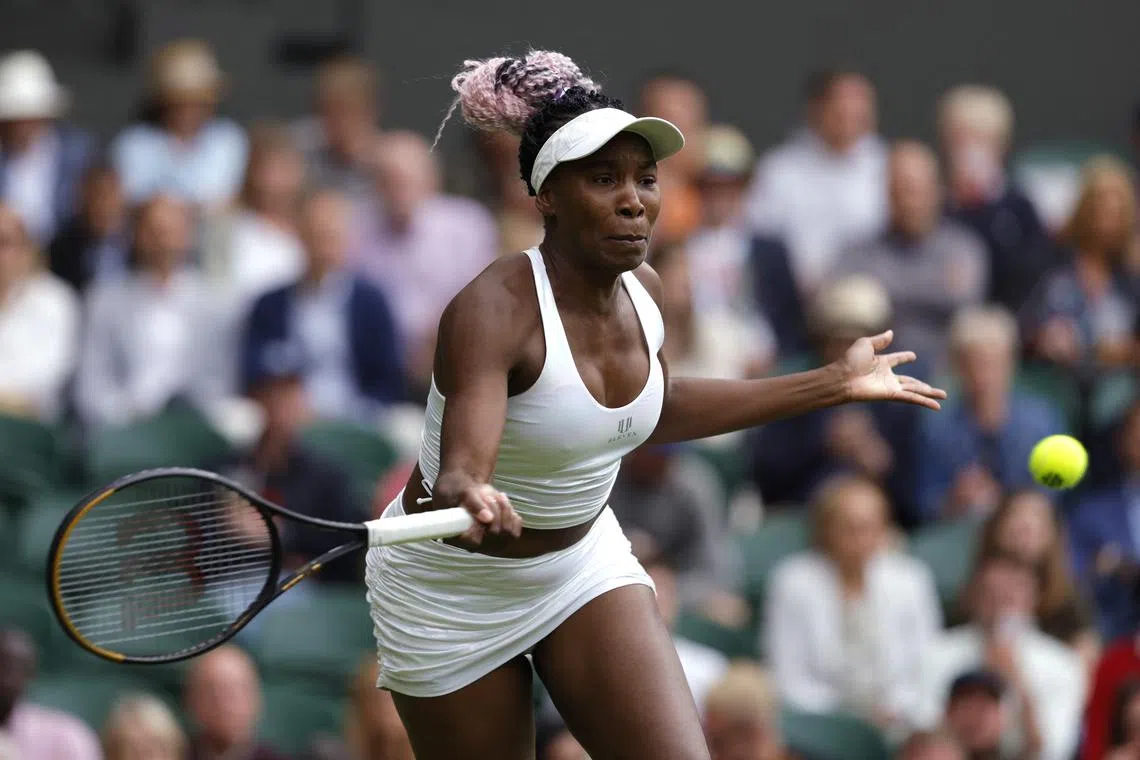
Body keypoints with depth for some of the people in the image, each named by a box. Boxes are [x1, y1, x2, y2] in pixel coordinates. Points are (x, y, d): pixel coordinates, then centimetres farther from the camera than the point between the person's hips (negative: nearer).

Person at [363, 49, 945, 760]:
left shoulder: (643, 292, -6)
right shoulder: (492, 310, -30)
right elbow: (459, 468, -41)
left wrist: (834, 383, 16)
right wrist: (468, 497, -67)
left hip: (585, 561, 6)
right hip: (453, 589, -6)